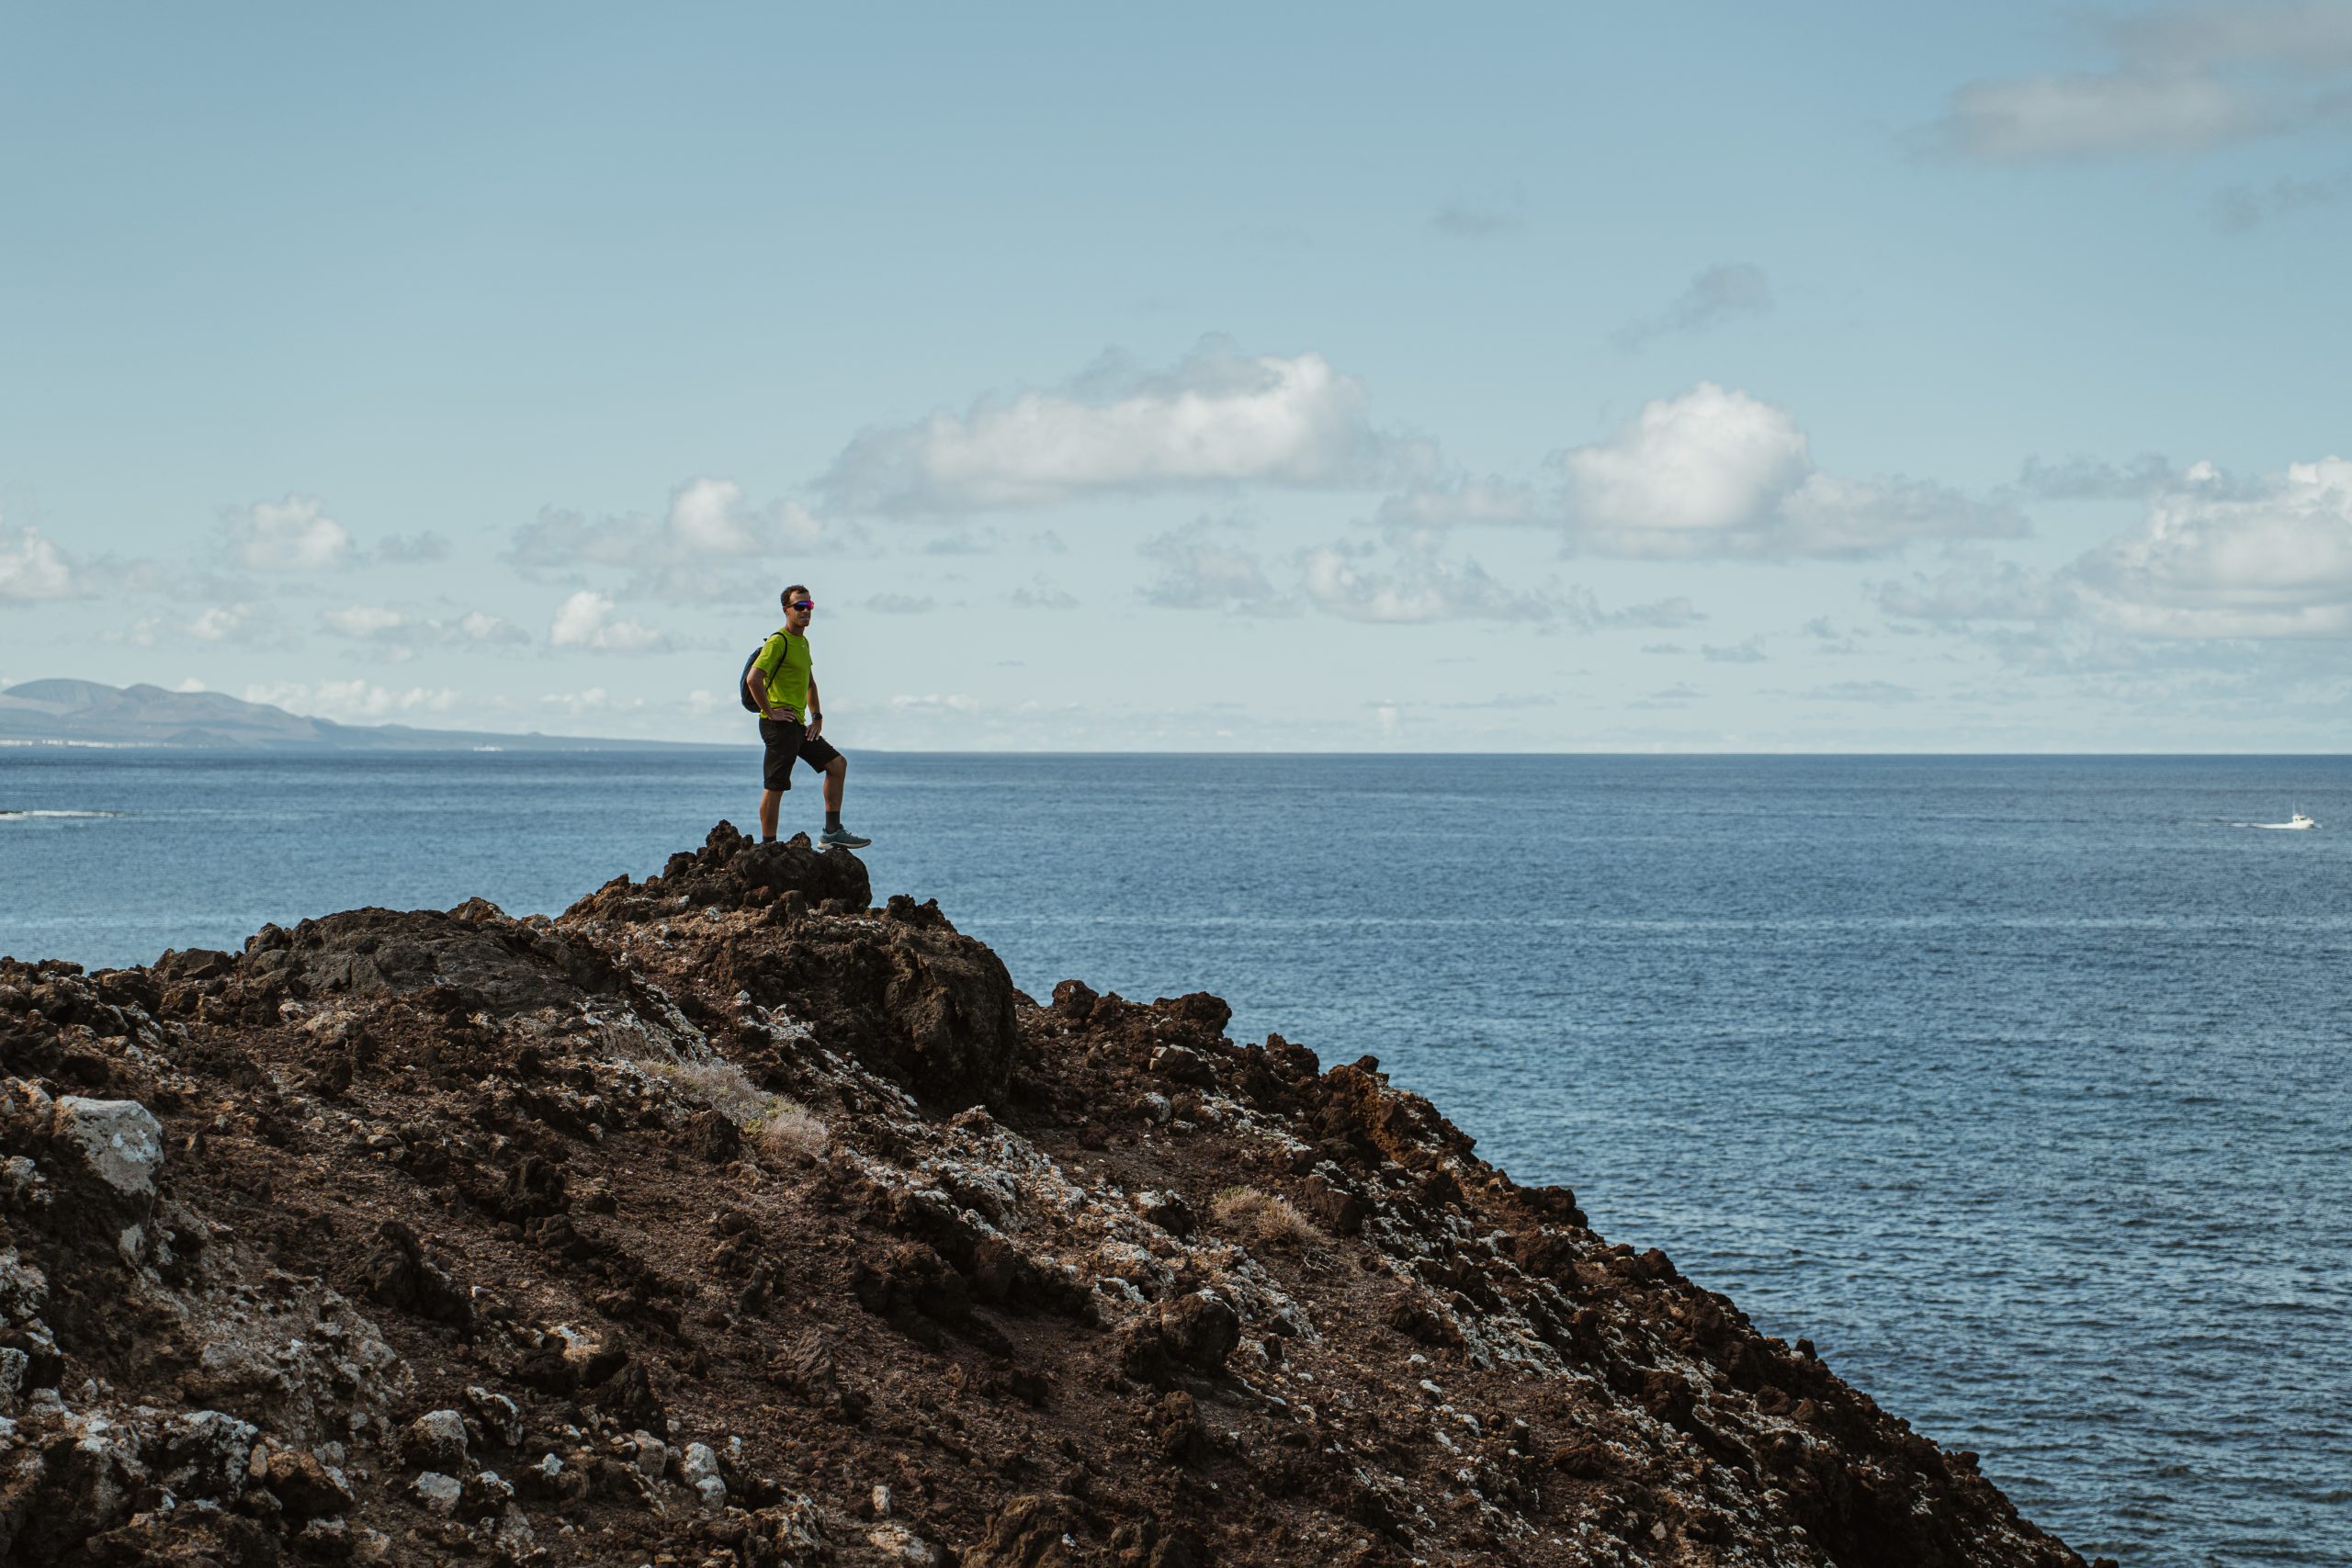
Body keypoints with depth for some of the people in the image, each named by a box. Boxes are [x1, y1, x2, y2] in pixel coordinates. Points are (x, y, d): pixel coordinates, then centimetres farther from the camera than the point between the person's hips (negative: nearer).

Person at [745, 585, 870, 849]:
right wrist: (770, 712, -18)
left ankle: (833, 833, 12)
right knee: (775, 786, -7)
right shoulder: (778, 642, -13)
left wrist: (817, 717, 18)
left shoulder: (803, 643, 17)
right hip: (779, 726, -10)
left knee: (837, 764, 11)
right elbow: (753, 679, -24)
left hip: (798, 726, 10)